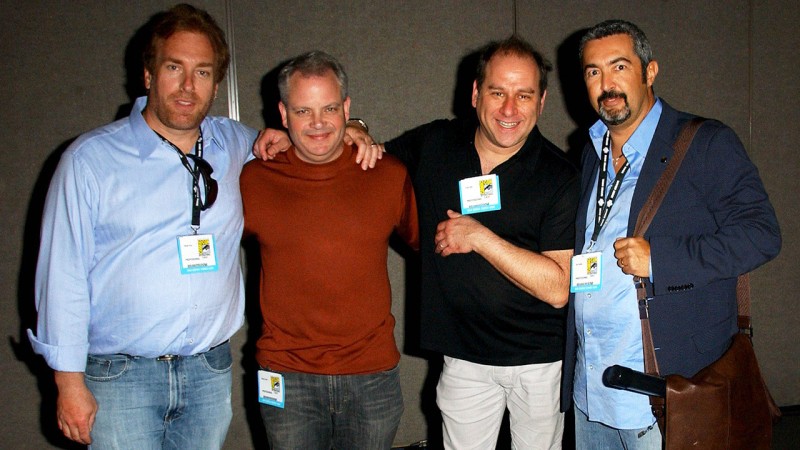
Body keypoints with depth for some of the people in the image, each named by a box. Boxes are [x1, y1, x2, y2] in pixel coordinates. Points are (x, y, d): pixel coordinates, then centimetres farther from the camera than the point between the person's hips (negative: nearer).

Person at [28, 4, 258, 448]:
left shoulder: (237, 146, 5)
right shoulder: (91, 158, -5)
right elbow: (62, 274, -5)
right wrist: (69, 381, -7)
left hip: (210, 371, 4)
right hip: (120, 377, -3)